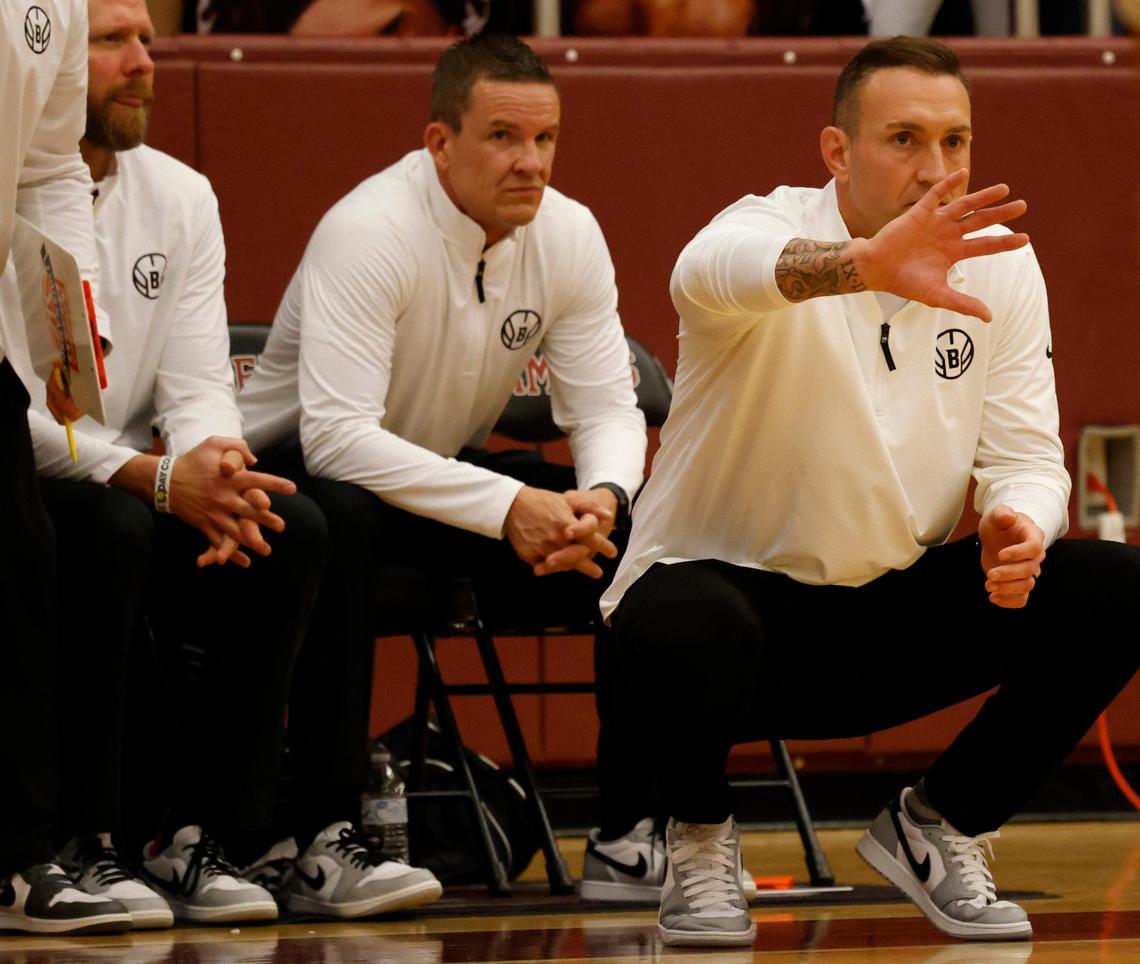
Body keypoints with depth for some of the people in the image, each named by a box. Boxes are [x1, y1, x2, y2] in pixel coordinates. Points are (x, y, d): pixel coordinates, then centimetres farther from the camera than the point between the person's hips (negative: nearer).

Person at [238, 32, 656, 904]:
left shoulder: (570, 235, -8)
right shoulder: (371, 232, -27)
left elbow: (608, 408, -6)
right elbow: (335, 435, -36)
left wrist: (601, 498, -31)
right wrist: (506, 506, -42)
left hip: (446, 474, 6)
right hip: (304, 472, -6)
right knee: (338, 526, -40)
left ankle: (637, 824, -7)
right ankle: (331, 829, -32)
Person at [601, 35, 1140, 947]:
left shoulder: (1002, 264, 0)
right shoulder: (769, 225, -16)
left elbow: (1026, 453, 1)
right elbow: (713, 272, -43)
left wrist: (1019, 524, -25)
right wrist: (870, 263, -64)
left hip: (899, 611, 5)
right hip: (737, 589, -5)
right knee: (681, 626, -39)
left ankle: (938, 829, 7)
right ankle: (700, 838, -3)